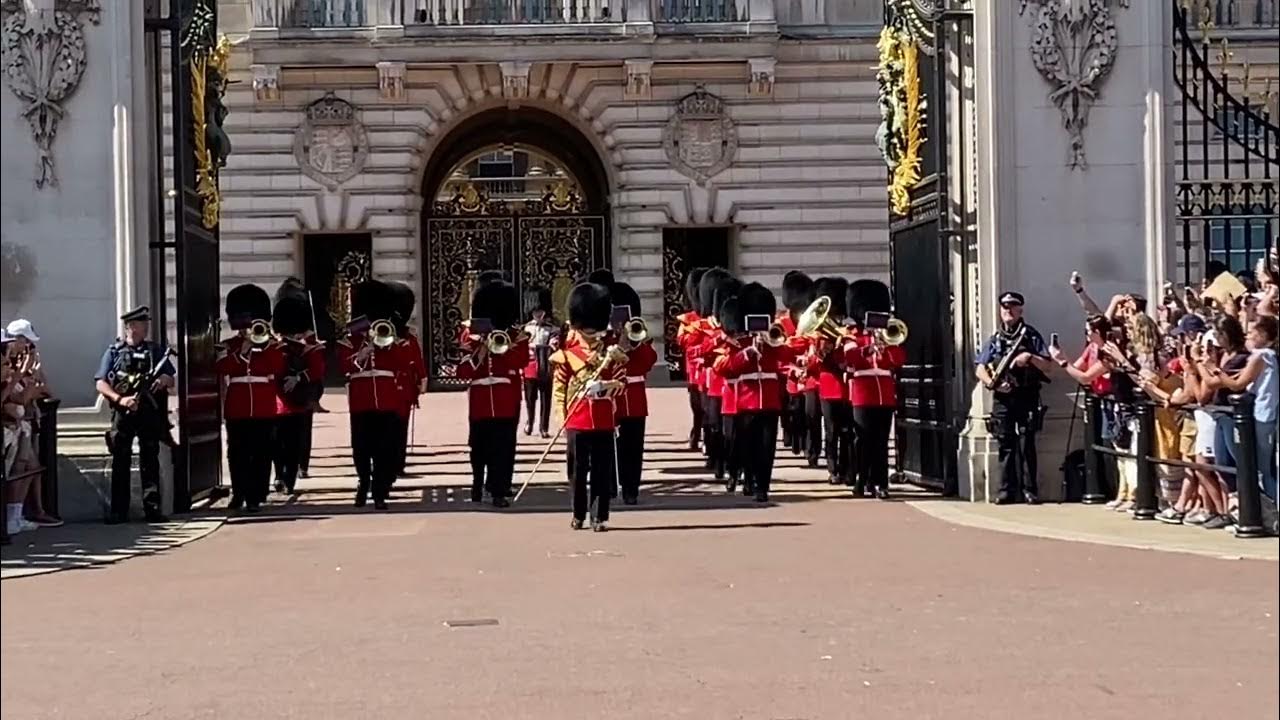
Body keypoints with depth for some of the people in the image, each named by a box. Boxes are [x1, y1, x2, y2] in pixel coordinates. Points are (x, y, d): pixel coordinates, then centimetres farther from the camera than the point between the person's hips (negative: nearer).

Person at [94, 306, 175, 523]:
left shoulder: (156, 350, 11)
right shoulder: (114, 351, 4)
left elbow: (171, 381, 14)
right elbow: (100, 383, -1)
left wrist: (165, 379, -10)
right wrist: (119, 399, -17)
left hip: (150, 413, 2)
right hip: (123, 413, -2)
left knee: (150, 462, 4)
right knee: (121, 462, 2)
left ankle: (152, 508, 7)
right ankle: (118, 511, 5)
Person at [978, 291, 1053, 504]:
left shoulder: (1031, 335, 6)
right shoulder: (994, 339, 14)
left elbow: (1047, 365, 3)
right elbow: (980, 369, 9)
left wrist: (1030, 357, -14)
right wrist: (992, 383, -9)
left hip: (1026, 397, -2)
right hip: (1002, 398, 2)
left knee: (1026, 444, -4)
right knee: (1005, 445, 2)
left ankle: (1029, 490, -1)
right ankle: (1007, 490, 6)